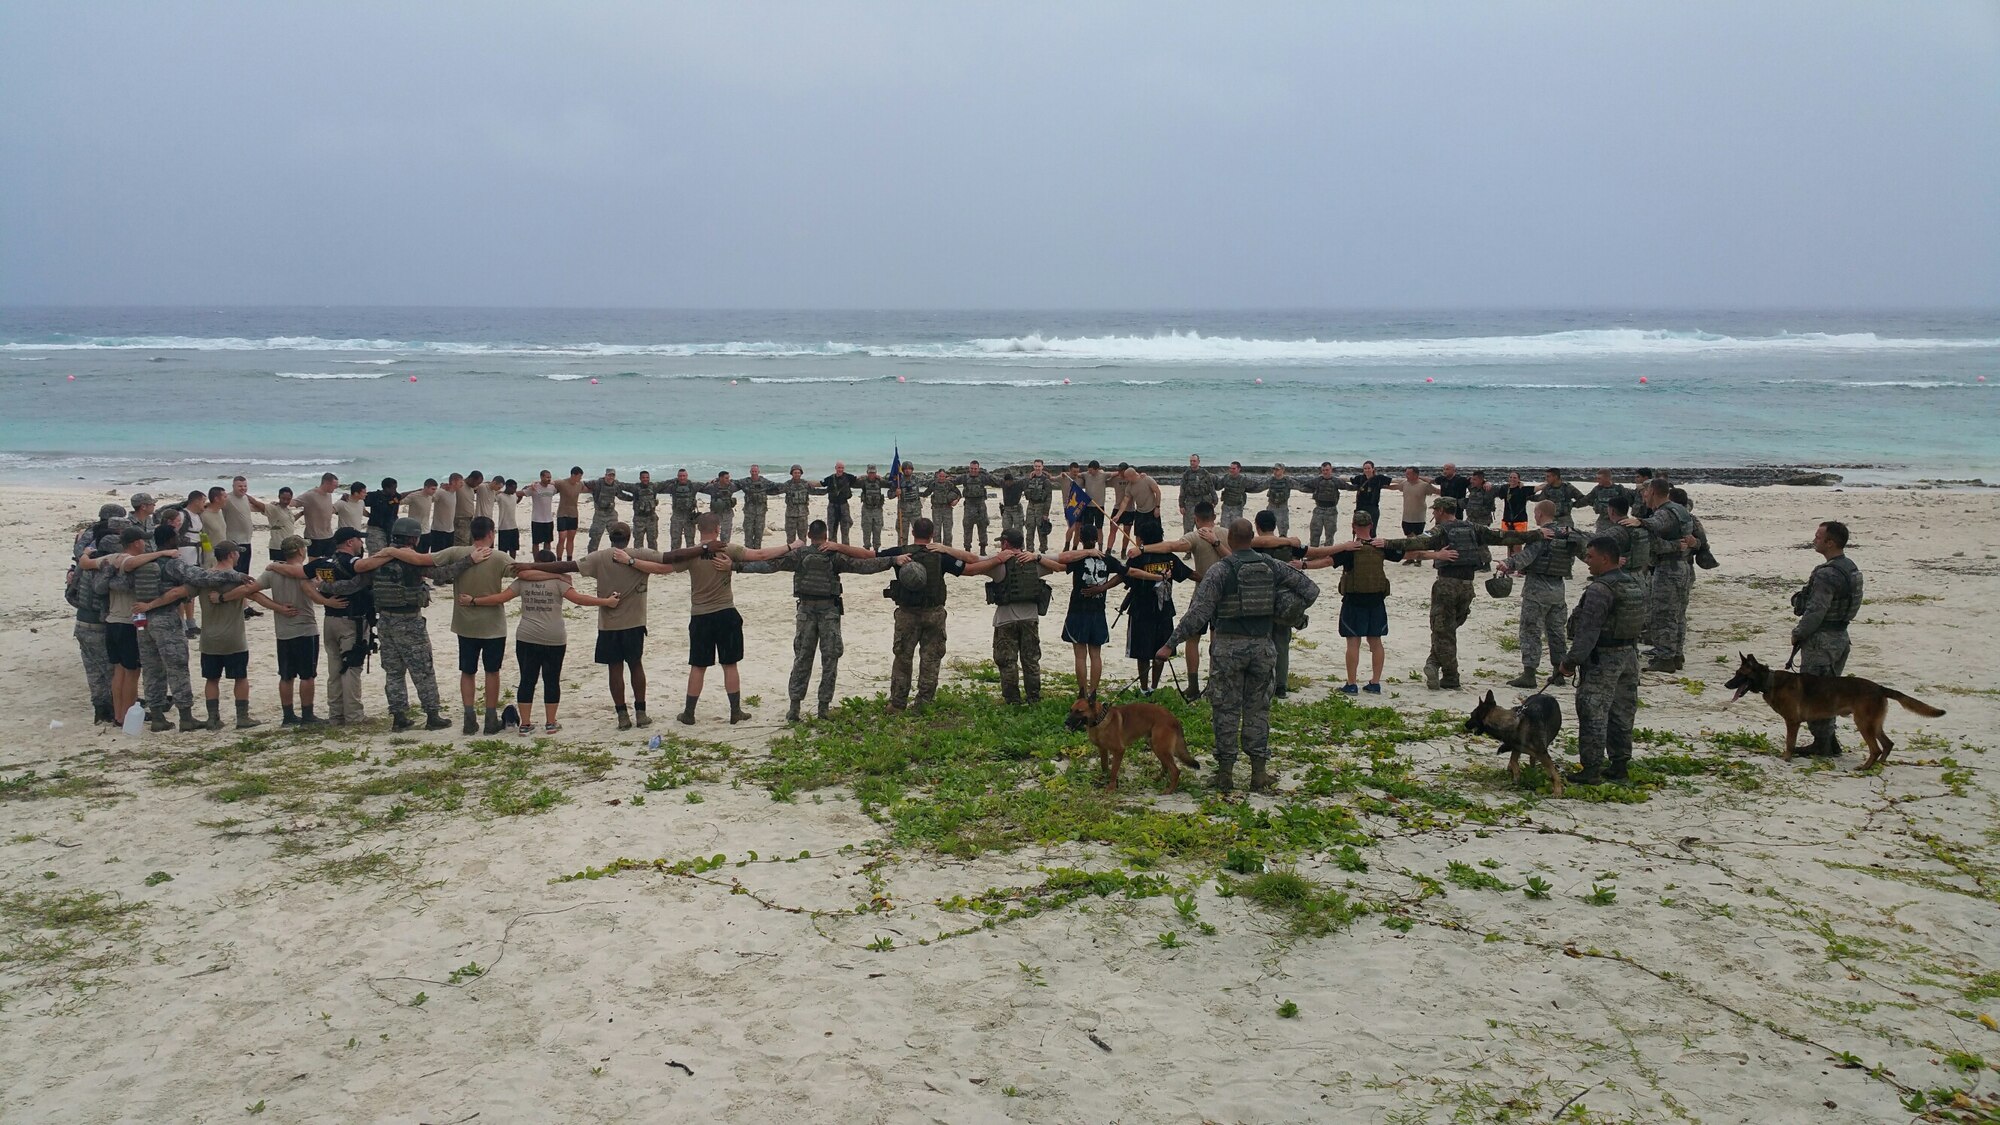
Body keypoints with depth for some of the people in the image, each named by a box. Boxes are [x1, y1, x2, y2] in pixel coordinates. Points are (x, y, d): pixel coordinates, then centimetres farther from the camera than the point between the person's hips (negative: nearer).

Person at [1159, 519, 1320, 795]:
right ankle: (1259, 772, 12)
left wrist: (1171, 643, -11)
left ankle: (1225, 773, 8)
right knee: (1258, 709, 11)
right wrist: (1284, 611, 13)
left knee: (1226, 710, 4)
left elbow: (1197, 613, -15)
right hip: (1262, 645, 4)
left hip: (1229, 647, -3)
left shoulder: (1220, 570, -9)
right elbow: (1310, 588, 9)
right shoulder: (1272, 566, 4)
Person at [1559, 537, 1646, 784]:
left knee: (1593, 715, -2)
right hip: (1629, 655, 9)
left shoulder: (1599, 590, -19)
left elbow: (1588, 631, -23)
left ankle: (1591, 770, 1)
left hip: (1602, 659, -9)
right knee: (1621, 714, 15)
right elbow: (1640, 624, 16)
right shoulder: (1632, 584, 9)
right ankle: (1619, 765, 22)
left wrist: (1571, 661, -19)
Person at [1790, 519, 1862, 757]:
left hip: (1821, 640, -10)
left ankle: (1822, 745, 4)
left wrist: (1798, 634, -8)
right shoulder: (1851, 568, 8)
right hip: (1840, 636, 10)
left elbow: (1816, 611, -23)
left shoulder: (1827, 574, -23)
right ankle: (1829, 741, 23)